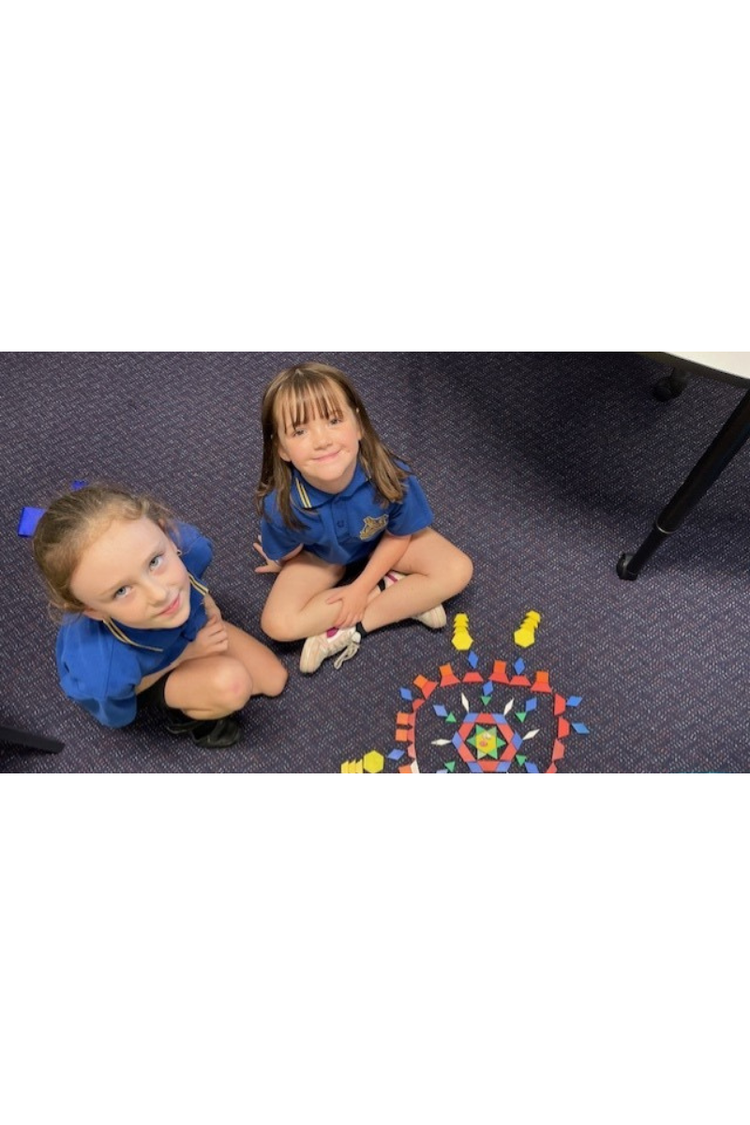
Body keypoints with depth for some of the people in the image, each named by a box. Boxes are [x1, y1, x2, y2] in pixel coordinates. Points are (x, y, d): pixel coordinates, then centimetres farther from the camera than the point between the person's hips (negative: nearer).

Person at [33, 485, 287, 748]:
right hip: (137, 680, -4)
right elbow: (117, 717, -19)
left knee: (274, 679, 7)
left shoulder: (189, 546, -36)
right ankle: (174, 706, 2)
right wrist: (190, 654, -20)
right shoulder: (106, 673, -46)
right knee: (233, 686, -27)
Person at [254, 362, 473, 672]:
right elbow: (286, 556, -14)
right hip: (321, 556, 0)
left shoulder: (390, 476, -37)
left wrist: (361, 588, -17)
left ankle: (349, 630, -15)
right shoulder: (281, 504, -37)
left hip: (382, 545, 0)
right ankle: (396, 591, -10)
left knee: (458, 570, -19)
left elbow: (399, 536, -17)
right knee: (277, 624, -20)